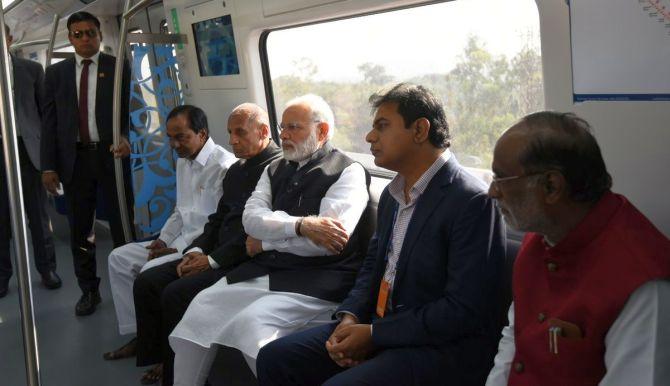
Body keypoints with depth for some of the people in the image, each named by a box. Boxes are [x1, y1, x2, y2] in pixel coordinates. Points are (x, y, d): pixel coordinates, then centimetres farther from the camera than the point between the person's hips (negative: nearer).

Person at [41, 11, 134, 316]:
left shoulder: (118, 67, 2)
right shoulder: (56, 72, 8)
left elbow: (129, 109, -5)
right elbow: (49, 121, 6)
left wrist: (125, 138, -26)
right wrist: (48, 166, -1)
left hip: (111, 154, -2)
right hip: (75, 158, 3)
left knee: (122, 224, 5)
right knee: (80, 229, 9)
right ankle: (89, 290, 22)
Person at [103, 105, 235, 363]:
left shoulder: (223, 166, -18)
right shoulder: (183, 162, 13)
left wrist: (178, 248, -17)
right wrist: (163, 240, 5)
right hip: (179, 241, 10)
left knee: (151, 271, -26)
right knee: (119, 258, 6)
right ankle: (139, 334, 11)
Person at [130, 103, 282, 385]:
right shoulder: (236, 170, 20)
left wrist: (213, 260, -15)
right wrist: (196, 250, 1)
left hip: (246, 261, -9)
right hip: (216, 255, 9)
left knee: (176, 293, -22)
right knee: (146, 282, -1)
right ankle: (159, 360, 10)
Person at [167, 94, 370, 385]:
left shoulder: (348, 172, -4)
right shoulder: (275, 170, 16)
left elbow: (329, 242, -15)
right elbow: (251, 218, 1)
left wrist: (265, 243, -5)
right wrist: (301, 225, -17)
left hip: (319, 279, -6)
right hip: (264, 271, 6)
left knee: (250, 323, -26)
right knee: (200, 309, -8)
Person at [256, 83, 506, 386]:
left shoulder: (473, 202, -17)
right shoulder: (392, 194, 10)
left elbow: (464, 311, -20)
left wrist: (374, 335, -17)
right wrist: (350, 317, -2)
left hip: (445, 346, -8)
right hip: (380, 325, 8)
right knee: (274, 359, 0)